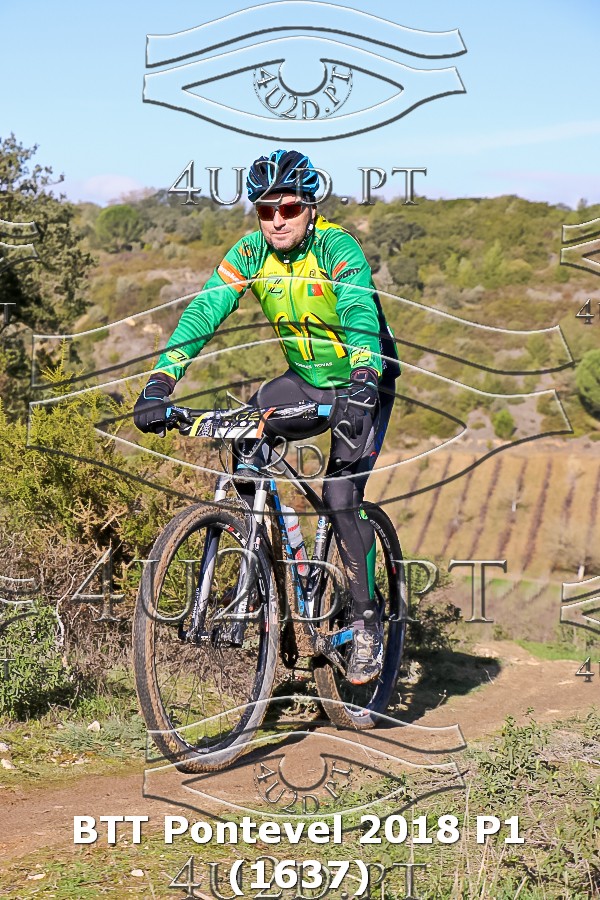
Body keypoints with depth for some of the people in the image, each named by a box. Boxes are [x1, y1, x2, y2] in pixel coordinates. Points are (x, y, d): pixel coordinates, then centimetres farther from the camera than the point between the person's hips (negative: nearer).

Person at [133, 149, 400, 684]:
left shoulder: (338, 248, -24)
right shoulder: (251, 253, -11)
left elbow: (360, 315, -39)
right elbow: (204, 310, -20)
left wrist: (361, 386, -57)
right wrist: (160, 382, -33)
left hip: (362, 384, -5)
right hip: (305, 381, 5)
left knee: (341, 493, -20)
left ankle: (367, 623, -4)